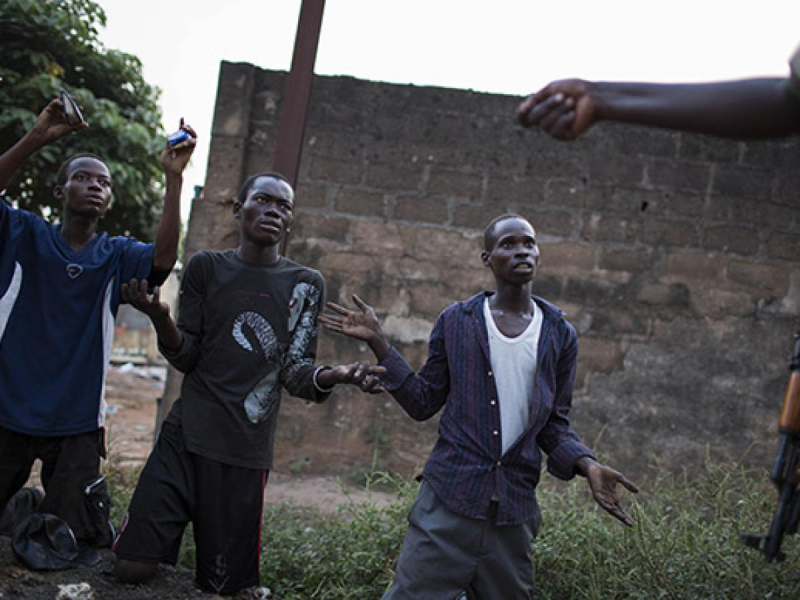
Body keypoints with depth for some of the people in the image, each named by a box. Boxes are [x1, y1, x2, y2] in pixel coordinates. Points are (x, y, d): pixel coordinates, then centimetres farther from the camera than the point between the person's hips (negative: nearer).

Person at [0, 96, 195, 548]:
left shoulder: (117, 256, 4)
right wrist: (36, 139, -24)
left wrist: (174, 179, -23)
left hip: (75, 425, 1)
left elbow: (163, 259, -16)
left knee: (80, 543, 6)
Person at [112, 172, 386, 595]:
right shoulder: (206, 267, 7)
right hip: (186, 434, 0)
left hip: (246, 451, 0)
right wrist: (160, 317, -16)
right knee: (132, 567, -5)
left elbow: (294, 372, 3)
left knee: (221, 585, 3)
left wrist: (333, 376, -20)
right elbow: (185, 357, 5)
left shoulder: (306, 285, 7)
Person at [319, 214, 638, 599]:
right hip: (450, 496, -2)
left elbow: (553, 423, 10)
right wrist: (378, 342, -3)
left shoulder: (560, 335, 5)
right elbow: (424, 404, 4)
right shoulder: (456, 321, 1)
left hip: (514, 509, 2)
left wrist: (587, 464, -8)